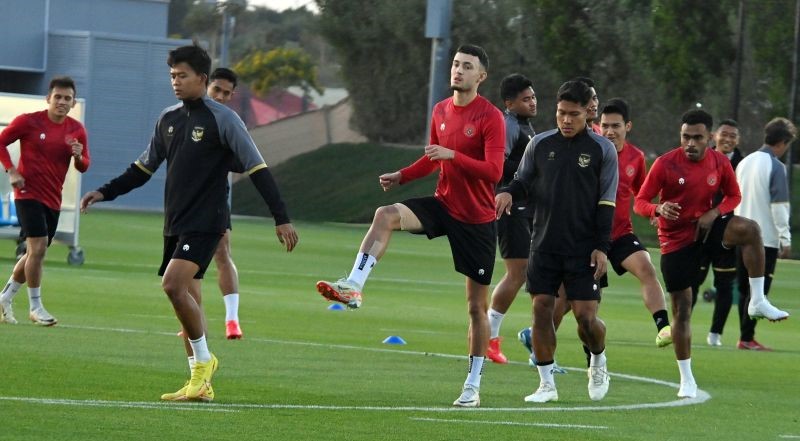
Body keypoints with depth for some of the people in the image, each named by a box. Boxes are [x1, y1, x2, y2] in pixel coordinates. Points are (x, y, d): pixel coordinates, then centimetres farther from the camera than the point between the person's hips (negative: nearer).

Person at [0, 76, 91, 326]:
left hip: (53, 200, 6)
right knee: (38, 248, -16)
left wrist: (79, 157, -17)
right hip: (29, 194, -6)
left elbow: (84, 166, 6)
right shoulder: (29, 122, -8)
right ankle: (36, 307, -7)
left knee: (35, 254, 12)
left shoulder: (76, 130, 3)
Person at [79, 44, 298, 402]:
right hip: (175, 224, 7)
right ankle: (201, 384, 13)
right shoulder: (168, 119, 10)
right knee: (187, 302, 7)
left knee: (173, 285, -23)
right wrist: (105, 193, 11)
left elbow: (257, 169, -10)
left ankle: (203, 360, -7)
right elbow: (144, 168, 20)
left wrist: (281, 218, -14)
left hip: (205, 223, -7)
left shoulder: (222, 119, -9)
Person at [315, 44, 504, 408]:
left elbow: (494, 172, -21)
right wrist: (401, 176, 7)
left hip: (477, 218, -5)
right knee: (386, 215, -25)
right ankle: (353, 287, -33)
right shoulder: (441, 111, 7)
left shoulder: (490, 117, -12)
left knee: (477, 305, 2)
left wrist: (453, 155, -31)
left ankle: (473, 386, 10)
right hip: (443, 205, 5)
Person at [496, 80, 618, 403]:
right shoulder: (540, 144, 6)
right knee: (542, 309, -3)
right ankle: (547, 384, 7)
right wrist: (509, 192, -10)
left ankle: (598, 362, 25)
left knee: (586, 316, -7)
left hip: (583, 250, -3)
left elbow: (607, 203, -2)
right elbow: (524, 181, 14)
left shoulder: (602, 150, -1)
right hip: (544, 245, 3)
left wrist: (602, 246, -8)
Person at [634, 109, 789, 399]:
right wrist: (659, 209, -33)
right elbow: (640, 202, -10)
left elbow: (734, 196, 8)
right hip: (676, 241, -2)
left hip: (706, 229, 2)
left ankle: (758, 301, -21)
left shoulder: (720, 162, -5)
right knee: (681, 309, 1)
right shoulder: (665, 164, -14)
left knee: (749, 229, -29)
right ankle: (686, 379, 15)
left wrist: (714, 213, -13)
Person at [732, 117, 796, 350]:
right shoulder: (776, 167, -12)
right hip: (766, 239, -7)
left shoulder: (745, 162, 11)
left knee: (744, 289, 11)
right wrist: (785, 239, -11)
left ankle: (745, 336, 12)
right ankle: (747, 338, -6)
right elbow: (779, 206, -15)